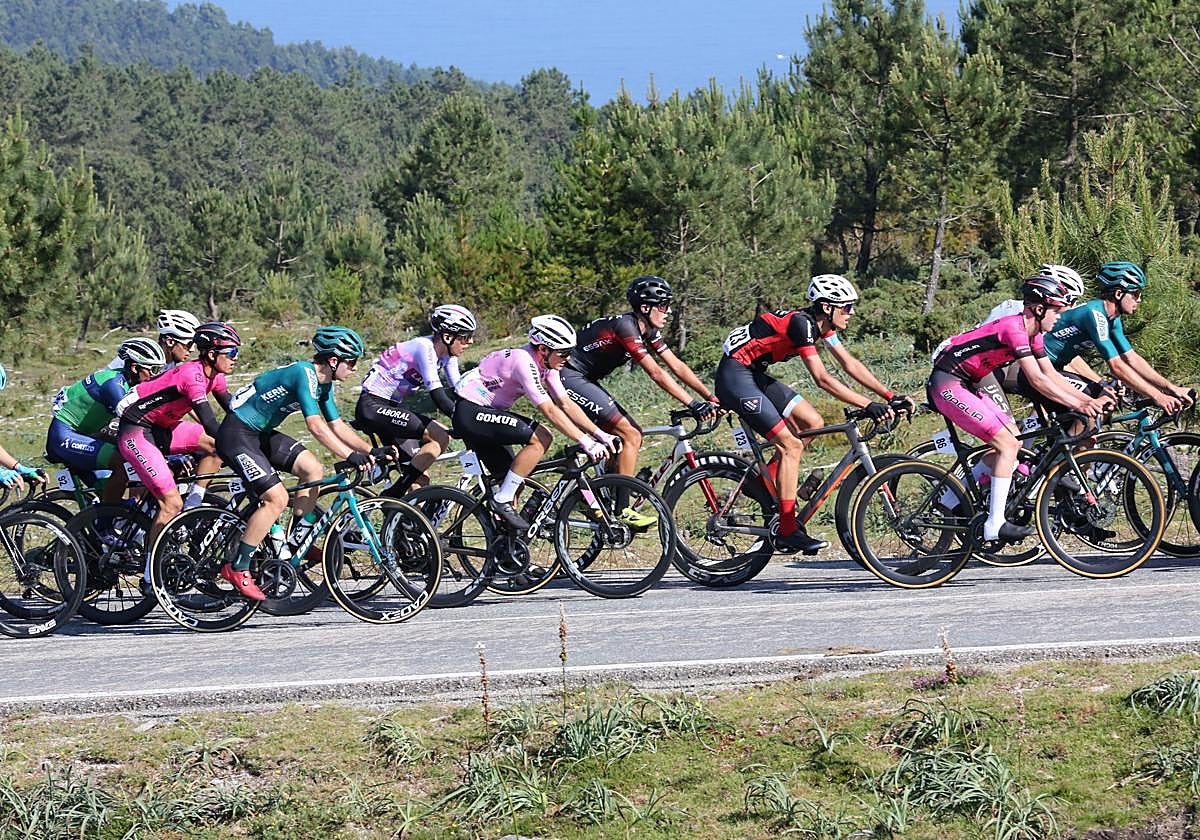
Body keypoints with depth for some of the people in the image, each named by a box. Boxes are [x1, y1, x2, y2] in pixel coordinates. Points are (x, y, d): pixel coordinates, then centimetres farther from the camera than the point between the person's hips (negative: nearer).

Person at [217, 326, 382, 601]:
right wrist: (349, 456, -35)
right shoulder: (304, 374, -23)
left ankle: (295, 543, 9)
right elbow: (315, 425, -32)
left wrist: (371, 451, 2)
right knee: (277, 498, -17)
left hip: (260, 433, 10)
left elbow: (337, 425, 12)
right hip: (236, 434, -10)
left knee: (313, 470, 2)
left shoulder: (323, 383, 7)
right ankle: (237, 568, -10)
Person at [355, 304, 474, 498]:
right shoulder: (424, 348, -22)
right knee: (440, 436, -21)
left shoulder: (447, 354, 4)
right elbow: (438, 396, -29)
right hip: (372, 407, -10)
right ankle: (392, 496, -18)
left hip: (392, 407, 10)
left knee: (420, 478, 5)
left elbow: (459, 391, 6)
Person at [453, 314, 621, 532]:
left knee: (510, 479, 6)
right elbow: (549, 410, -27)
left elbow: (566, 403, 4)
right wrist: (585, 442, -29)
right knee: (539, 439, -20)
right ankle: (502, 501, -14)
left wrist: (601, 435, -5)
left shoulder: (546, 364, 4)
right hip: (470, 413, -10)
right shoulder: (524, 361, -24)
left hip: (488, 412, 10)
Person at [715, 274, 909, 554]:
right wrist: (869, 406, -30)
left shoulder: (822, 325, 5)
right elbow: (822, 379, -28)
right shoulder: (801, 323, -23)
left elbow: (851, 365, 8)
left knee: (812, 423, 6)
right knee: (790, 445, -12)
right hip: (735, 376, -10)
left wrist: (891, 397, 1)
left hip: (756, 375, 10)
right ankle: (788, 532, -11)